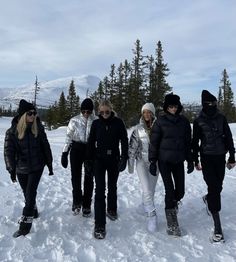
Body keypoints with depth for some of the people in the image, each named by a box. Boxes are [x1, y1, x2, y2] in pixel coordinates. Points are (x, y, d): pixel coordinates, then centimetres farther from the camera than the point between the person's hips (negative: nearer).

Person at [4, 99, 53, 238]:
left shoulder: (38, 128, -6)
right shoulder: (13, 131, -8)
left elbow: (46, 147, 1)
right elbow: (9, 151, -7)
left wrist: (50, 164, 4)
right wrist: (12, 169, -12)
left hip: (37, 166, -1)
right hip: (21, 168, 1)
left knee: (30, 193, -5)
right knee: (27, 193, 16)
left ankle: (26, 224, 5)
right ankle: (33, 212, 42)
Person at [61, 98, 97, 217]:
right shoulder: (74, 120, -1)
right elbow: (68, 137, 2)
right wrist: (64, 153, -2)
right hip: (76, 149, 1)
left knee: (89, 178, 6)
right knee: (75, 176, 6)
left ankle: (86, 205, 22)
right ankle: (77, 202, 27)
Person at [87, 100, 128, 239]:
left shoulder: (118, 122, -4)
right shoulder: (96, 123, -1)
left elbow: (124, 140, -4)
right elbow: (91, 142, 4)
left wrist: (124, 158, -11)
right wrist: (90, 160, 2)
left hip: (114, 159, 1)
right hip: (99, 159, 0)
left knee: (112, 186, 18)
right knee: (100, 190, -7)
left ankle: (112, 209, 44)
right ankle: (99, 225, -3)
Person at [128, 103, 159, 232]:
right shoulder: (138, 129, -3)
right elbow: (132, 147, 0)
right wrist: (130, 164, 0)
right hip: (141, 162, -1)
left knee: (151, 189, 13)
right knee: (147, 190, -10)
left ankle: (145, 206, 39)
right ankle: (152, 215, 2)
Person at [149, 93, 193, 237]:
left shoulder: (184, 121, 6)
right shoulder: (161, 121, -4)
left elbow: (188, 142, 12)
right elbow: (154, 142, -2)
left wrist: (190, 160, 10)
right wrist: (152, 161, -5)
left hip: (179, 160, 3)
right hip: (164, 160, -3)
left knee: (180, 191, 4)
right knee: (170, 190, -5)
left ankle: (173, 203, 40)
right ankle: (172, 224, 10)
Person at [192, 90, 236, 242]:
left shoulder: (221, 118, 3)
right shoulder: (199, 121, -3)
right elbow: (195, 142, 3)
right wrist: (196, 161, 5)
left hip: (220, 157, 3)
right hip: (206, 157, -3)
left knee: (218, 186, 12)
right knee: (213, 187, -9)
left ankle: (208, 199, 49)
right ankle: (217, 227, -4)